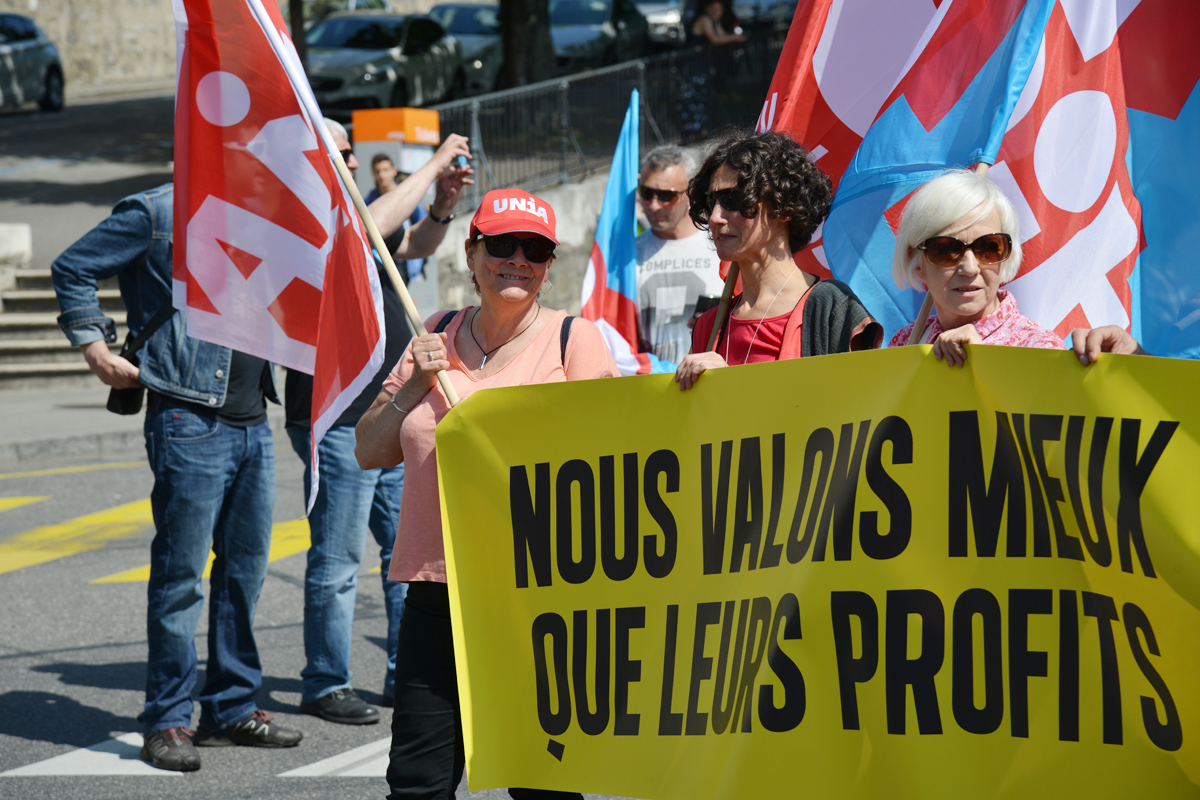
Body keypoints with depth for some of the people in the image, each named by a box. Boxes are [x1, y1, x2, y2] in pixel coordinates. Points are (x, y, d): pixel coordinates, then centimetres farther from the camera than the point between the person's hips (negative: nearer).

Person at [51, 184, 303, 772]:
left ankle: (232, 709, 21)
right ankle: (167, 722, 2)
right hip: (189, 422, -8)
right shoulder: (156, 214, -6)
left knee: (245, 570, 11)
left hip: (252, 426, 8)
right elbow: (72, 269, -2)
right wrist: (96, 349, -7)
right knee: (180, 573, -4)